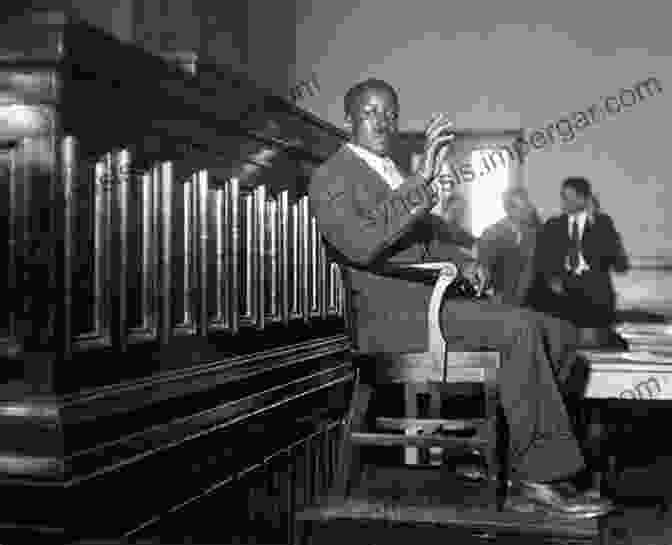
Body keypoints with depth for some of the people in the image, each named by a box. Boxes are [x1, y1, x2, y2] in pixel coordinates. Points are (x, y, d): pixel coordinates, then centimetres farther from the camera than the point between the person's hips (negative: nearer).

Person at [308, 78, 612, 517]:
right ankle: (536, 472, -17)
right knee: (518, 328, -25)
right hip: (388, 313, -9)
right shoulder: (331, 179, -6)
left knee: (557, 339, -4)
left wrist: (463, 261, 6)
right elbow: (362, 243, -24)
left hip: (427, 299, 9)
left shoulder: (394, 176, 23)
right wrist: (422, 179, -27)